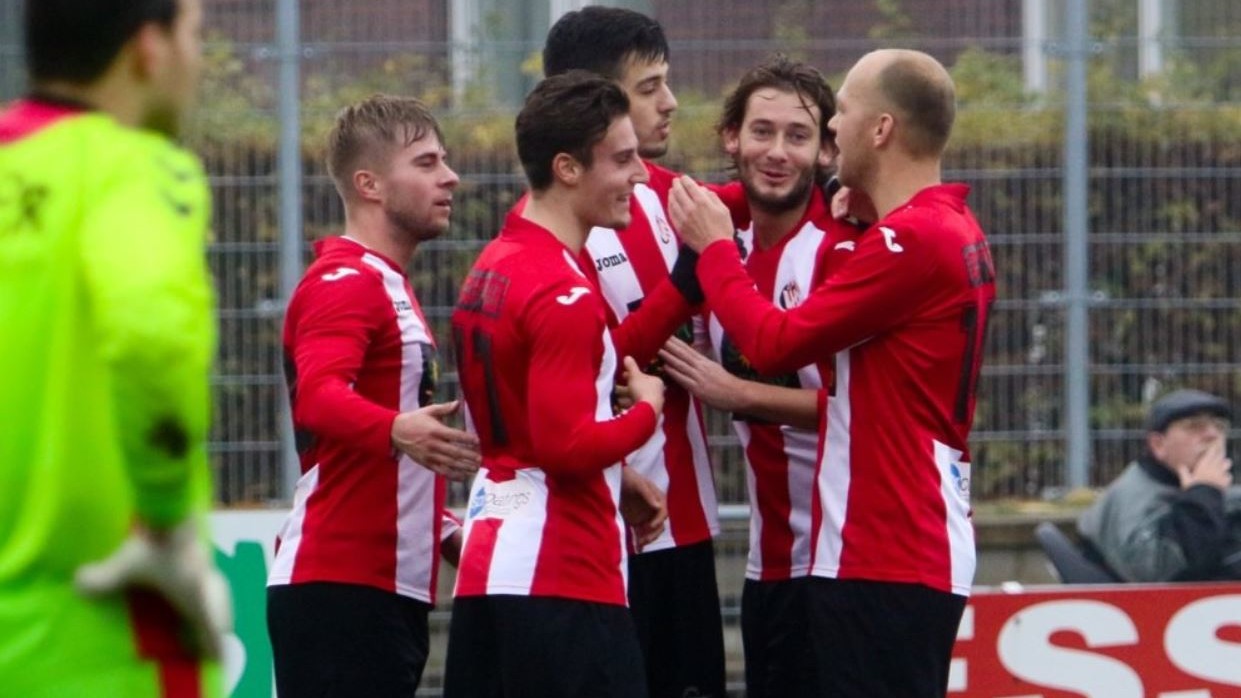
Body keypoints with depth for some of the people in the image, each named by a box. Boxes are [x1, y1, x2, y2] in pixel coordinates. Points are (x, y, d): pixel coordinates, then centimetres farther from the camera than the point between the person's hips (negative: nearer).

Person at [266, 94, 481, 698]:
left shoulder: (386, 284, 22)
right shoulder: (345, 281, -10)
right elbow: (317, 397, -28)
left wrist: (435, 523, 35)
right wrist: (396, 431, -46)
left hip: (389, 586, 10)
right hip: (340, 586, -10)